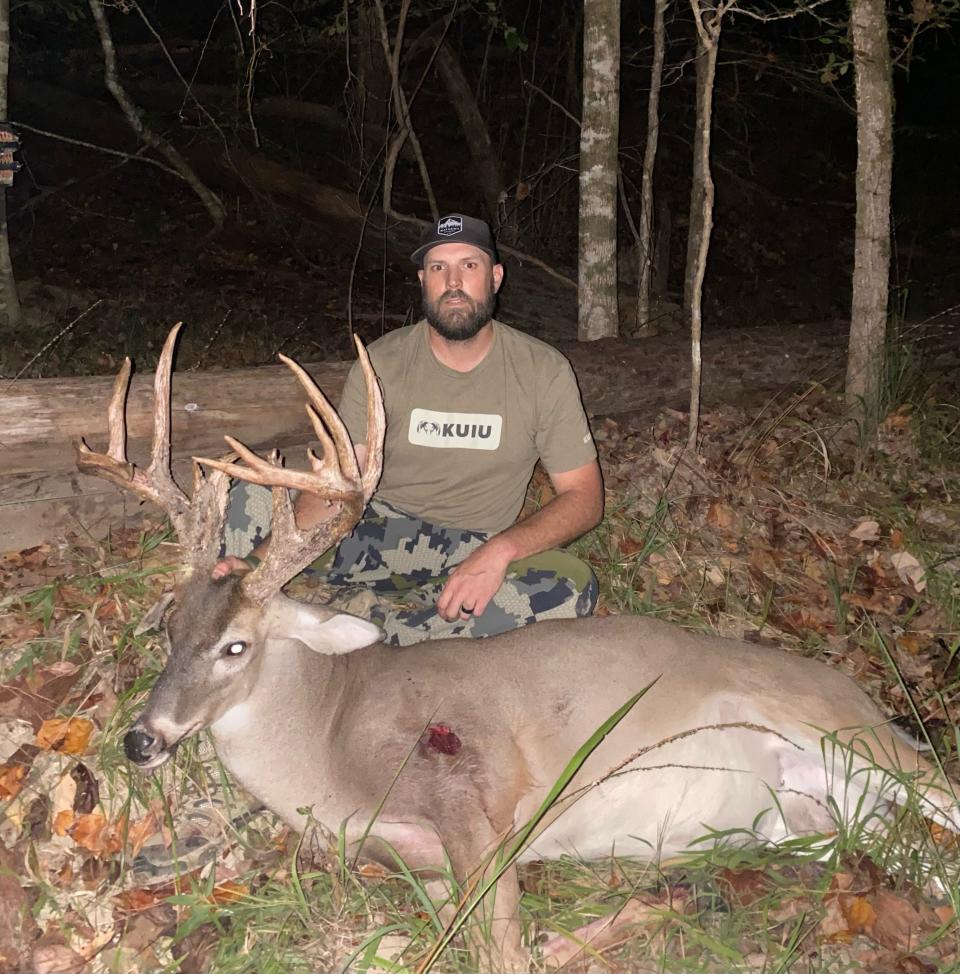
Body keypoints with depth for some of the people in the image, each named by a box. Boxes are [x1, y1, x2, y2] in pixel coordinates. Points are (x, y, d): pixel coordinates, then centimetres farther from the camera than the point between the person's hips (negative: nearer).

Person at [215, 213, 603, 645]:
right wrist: (265, 559, -33)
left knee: (573, 587, -34)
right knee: (253, 495, -21)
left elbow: (583, 496, -8)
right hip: (379, 530, 0)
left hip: (475, 552, 1)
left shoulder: (543, 370, -6)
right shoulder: (383, 362, -5)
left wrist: (500, 549, -27)